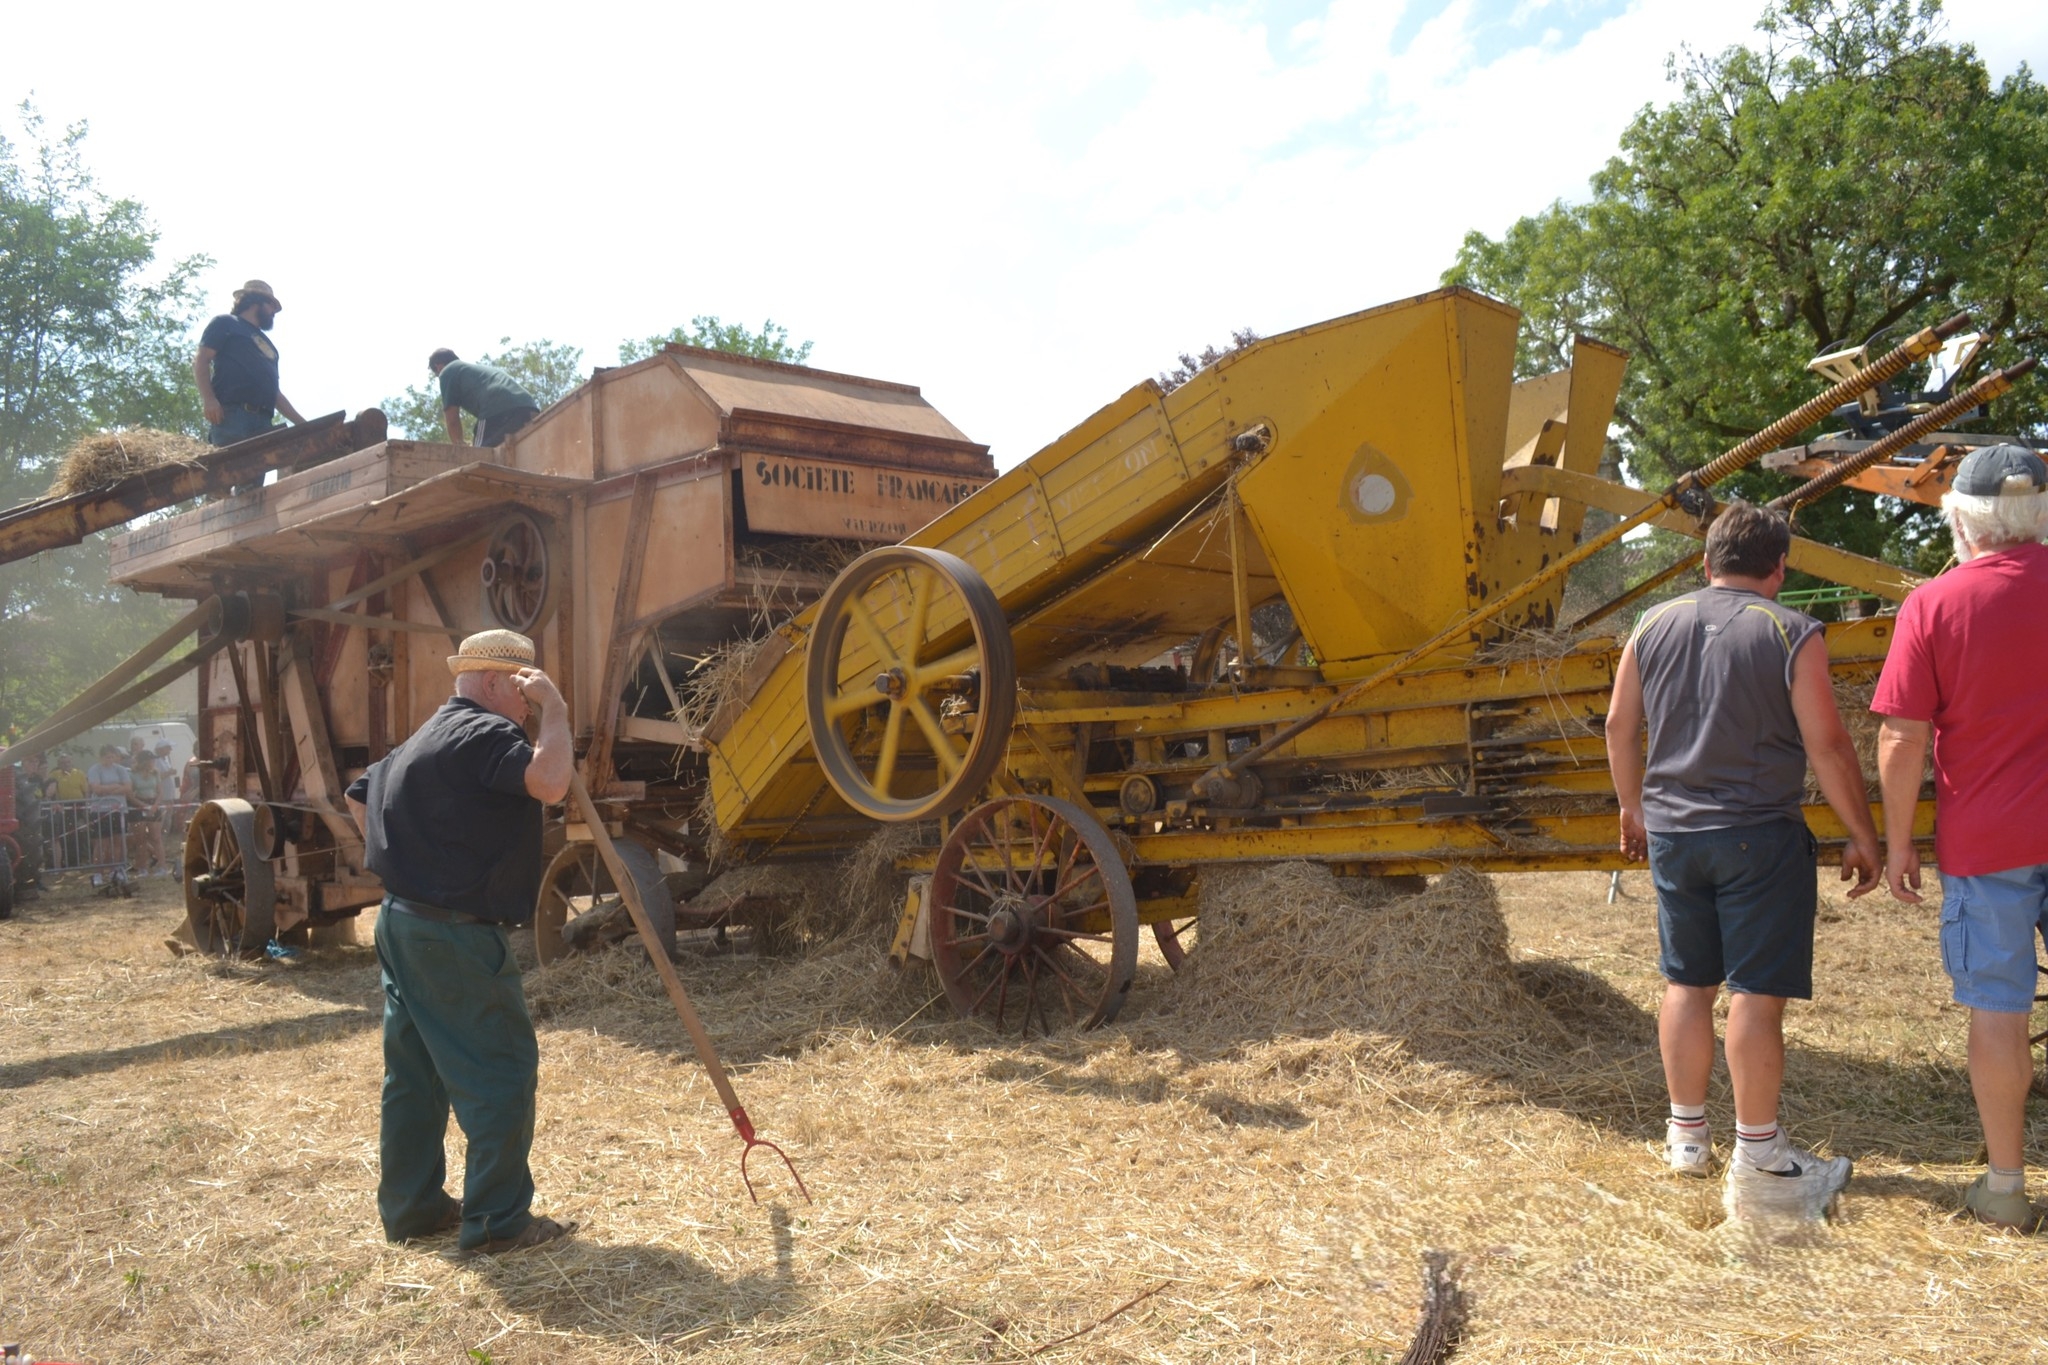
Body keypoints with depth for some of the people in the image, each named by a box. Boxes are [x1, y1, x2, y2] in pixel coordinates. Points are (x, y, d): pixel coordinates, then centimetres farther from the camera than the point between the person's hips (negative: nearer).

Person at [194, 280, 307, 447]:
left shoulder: (266, 343, 33)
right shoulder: (225, 323, 13)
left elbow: (274, 392, 32)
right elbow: (201, 361, 1)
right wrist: (209, 399, -15)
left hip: (262, 421, 7)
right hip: (231, 414, -7)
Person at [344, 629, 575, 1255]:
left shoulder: (426, 737, 17)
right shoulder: (484, 733, -14)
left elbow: (360, 797, 28)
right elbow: (550, 781, -32)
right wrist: (555, 710, -20)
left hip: (403, 920, 10)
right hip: (458, 934, -10)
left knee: (414, 1071, 16)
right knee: (502, 1068, -3)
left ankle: (410, 1206, 26)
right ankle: (497, 1220, 3)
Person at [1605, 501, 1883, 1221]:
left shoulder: (1654, 626, 5)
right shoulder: (1792, 634, -9)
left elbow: (1619, 725, 11)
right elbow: (1827, 744, -11)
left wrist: (1634, 806, 24)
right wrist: (1863, 836, 0)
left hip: (1672, 832, 5)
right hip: (1759, 837, -5)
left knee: (1687, 984, 14)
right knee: (1756, 993, 0)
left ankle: (1687, 1135, 24)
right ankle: (1758, 1160, 6)